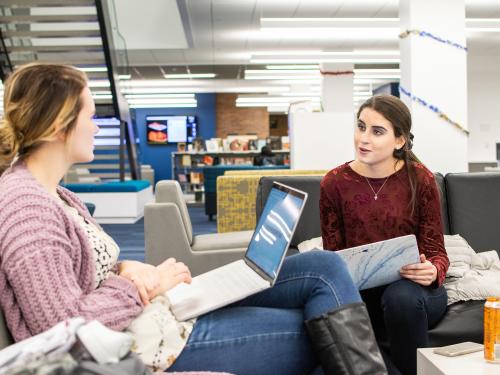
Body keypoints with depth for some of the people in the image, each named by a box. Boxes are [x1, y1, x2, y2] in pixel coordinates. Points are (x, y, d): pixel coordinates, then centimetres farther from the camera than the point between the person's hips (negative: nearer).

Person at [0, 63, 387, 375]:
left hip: (164, 311, 10)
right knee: (326, 336, -6)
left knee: (325, 267, 3)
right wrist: (147, 283, -14)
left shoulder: (51, 193, 11)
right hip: (149, 342, -10)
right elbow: (64, 323, -24)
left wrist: (128, 269, -5)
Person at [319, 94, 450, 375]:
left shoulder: (420, 179, -7)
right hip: (359, 291, 0)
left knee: (401, 295, -36)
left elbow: (436, 251, -4)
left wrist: (433, 272, -27)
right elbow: (332, 255, 2)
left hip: (412, 287, 0)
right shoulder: (334, 183, -2)